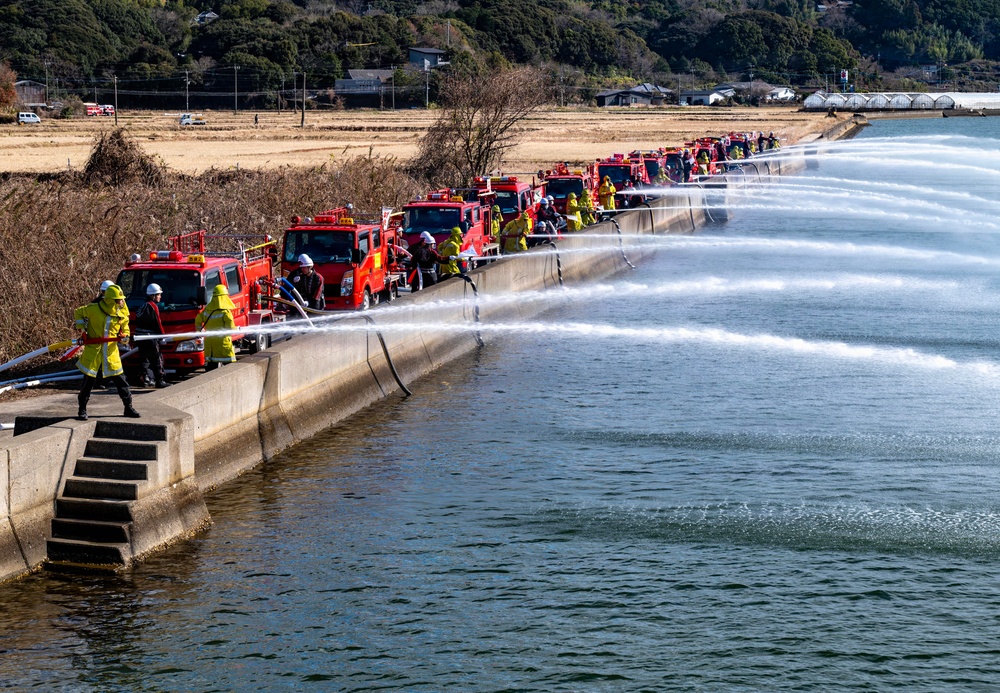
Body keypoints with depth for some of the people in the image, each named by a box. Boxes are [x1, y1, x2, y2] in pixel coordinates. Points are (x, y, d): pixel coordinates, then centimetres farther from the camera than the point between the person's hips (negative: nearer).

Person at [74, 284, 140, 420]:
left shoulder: (122, 313, -1)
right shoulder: (94, 309, -12)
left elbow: (124, 328, 15)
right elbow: (78, 313, 6)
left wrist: (125, 337, -7)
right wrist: (82, 329, -4)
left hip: (111, 352, 3)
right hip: (93, 351, -3)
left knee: (120, 380, 4)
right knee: (88, 381, 2)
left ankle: (128, 408, 14)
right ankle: (82, 410, 14)